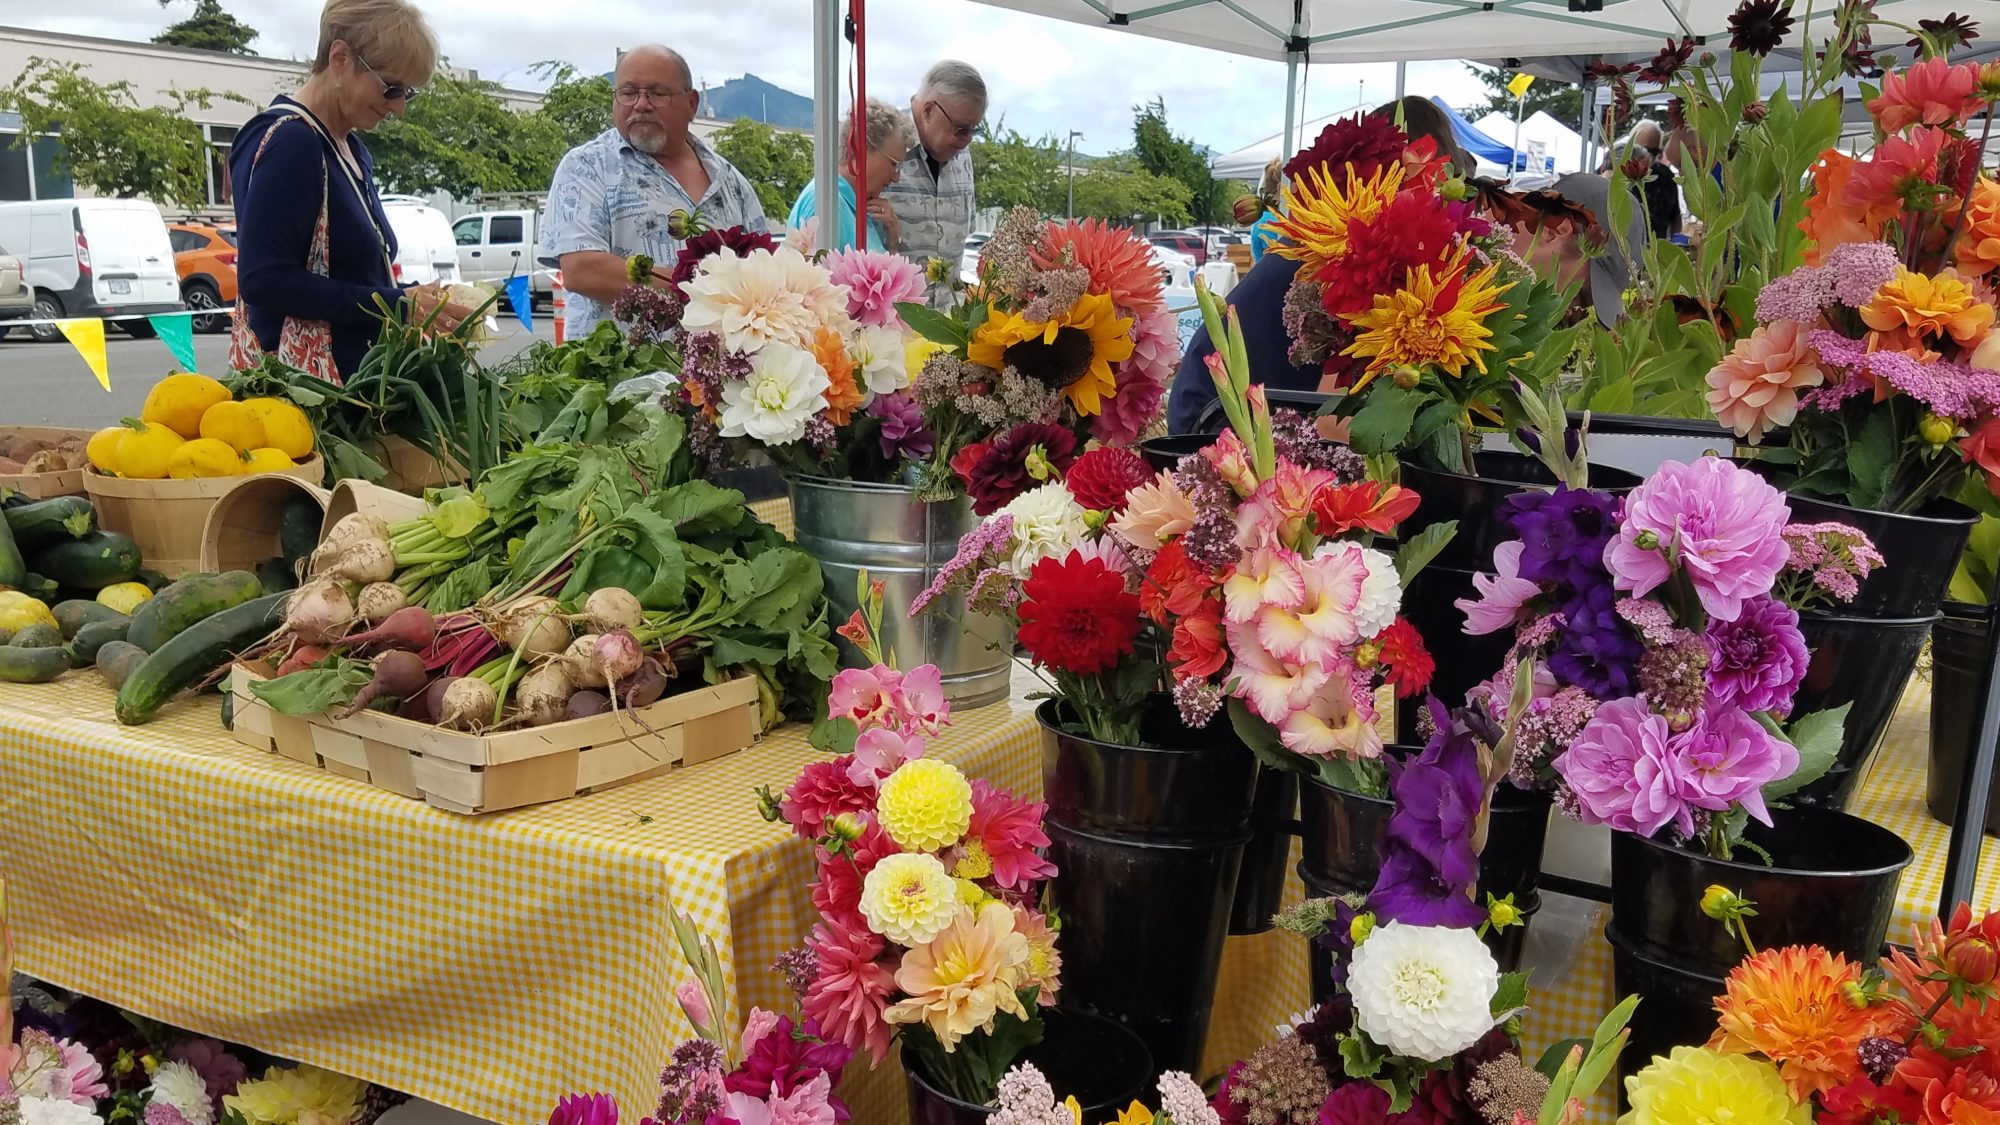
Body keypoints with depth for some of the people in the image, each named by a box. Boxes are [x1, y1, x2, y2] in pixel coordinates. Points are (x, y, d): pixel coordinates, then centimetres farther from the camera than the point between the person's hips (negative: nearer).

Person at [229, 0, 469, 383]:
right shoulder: (288, 143, -13)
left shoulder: (354, 151, 13)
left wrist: (416, 303, 2)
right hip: (296, 382, -8)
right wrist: (398, 306, -18)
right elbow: (264, 280, -20)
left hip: (357, 376, 8)